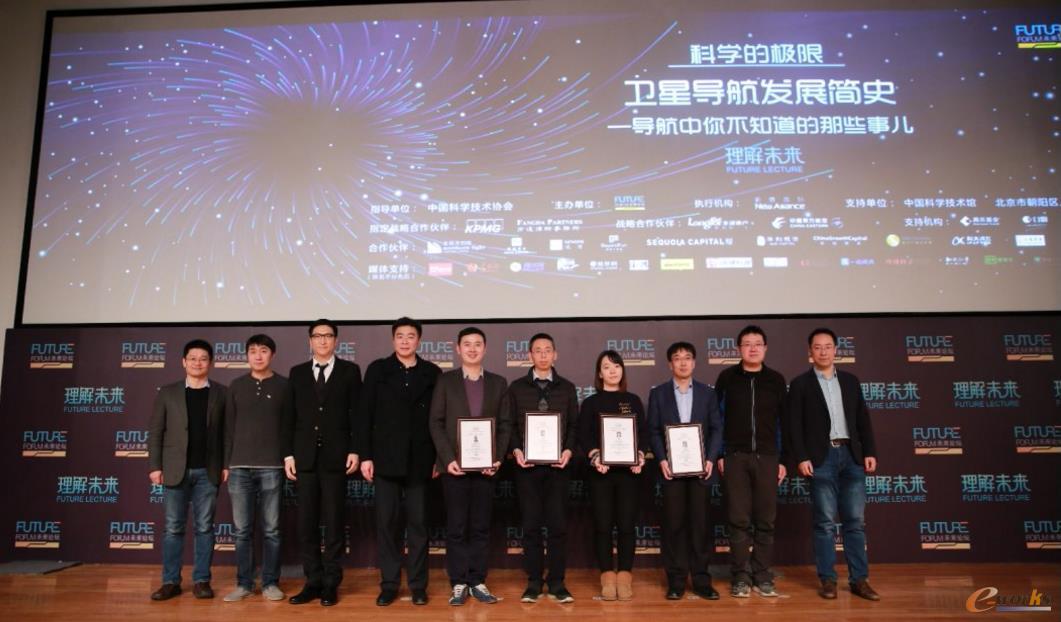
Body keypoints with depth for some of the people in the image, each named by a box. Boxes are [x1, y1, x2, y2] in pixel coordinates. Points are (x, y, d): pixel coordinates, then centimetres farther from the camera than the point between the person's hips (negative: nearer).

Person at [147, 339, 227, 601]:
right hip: (175, 470, 0)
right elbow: (155, 431, 3)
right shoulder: (168, 392, 5)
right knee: (173, 528, 6)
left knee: (204, 528, 5)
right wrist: (155, 466, -4)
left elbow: (227, 431, 2)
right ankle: (170, 581, 15)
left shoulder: (221, 393, 3)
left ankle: (201, 580, 13)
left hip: (207, 471, 0)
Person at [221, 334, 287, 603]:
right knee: (242, 529, 6)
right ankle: (244, 583, 16)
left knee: (271, 529, 3)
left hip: (272, 466, -2)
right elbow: (229, 428, 10)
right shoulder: (236, 386, 9)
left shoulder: (284, 386, 2)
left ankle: (270, 583, 13)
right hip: (240, 467, 2)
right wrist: (226, 463, 6)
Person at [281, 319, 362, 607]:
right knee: (307, 523, 6)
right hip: (305, 457, 3)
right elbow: (288, 416, 8)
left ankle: (331, 583, 12)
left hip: (335, 457, -2)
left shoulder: (349, 371, 4)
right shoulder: (297, 373, 11)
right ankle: (313, 581, 16)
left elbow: (357, 414, -1)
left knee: (333, 522, 3)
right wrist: (288, 454, 1)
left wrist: (355, 451, -8)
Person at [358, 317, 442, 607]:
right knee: (386, 522, 4)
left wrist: (439, 458, 1)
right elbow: (365, 415, 2)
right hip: (386, 458, 0)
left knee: (418, 523, 6)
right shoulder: (377, 370, 4)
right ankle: (389, 584, 16)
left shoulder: (432, 373, 4)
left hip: (419, 460, 0)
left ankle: (418, 585, 16)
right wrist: (365, 455, -4)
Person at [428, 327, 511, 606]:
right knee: (456, 528, 4)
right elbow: (436, 423, -1)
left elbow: (505, 424, 5)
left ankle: (478, 582, 17)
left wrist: (498, 458, -7)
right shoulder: (445, 381, 3)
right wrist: (447, 459, -11)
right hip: (454, 465, -1)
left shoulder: (498, 383, 8)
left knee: (481, 527, 7)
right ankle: (459, 583, 13)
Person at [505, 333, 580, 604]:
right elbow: (509, 424, 4)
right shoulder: (516, 387, 7)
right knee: (531, 525, 4)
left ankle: (557, 583, 12)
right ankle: (534, 583, 14)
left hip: (558, 465, 1)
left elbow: (574, 425, 7)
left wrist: (568, 451, -9)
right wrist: (516, 450, -10)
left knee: (558, 524, 2)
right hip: (527, 465, 0)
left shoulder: (567, 388, 10)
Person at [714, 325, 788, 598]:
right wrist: (717, 454, -2)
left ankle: (762, 575, 16)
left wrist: (783, 459, 5)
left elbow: (783, 421, 8)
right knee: (739, 519, 1)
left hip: (767, 457, 1)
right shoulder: (727, 377, 2)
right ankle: (741, 576, 10)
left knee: (765, 519, 5)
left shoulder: (776, 380, 6)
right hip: (735, 456, -1)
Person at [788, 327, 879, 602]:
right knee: (824, 522, 1)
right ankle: (828, 580, 9)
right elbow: (795, 425, -4)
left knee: (855, 521, 5)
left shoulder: (850, 380, 13)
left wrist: (870, 451, 3)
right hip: (821, 457, -3)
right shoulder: (800, 383, 1)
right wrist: (801, 458, -12)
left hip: (851, 455, 3)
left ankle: (859, 579, 13)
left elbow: (863, 419, 12)